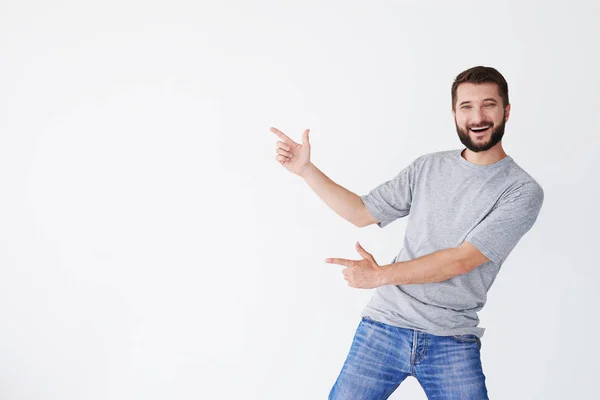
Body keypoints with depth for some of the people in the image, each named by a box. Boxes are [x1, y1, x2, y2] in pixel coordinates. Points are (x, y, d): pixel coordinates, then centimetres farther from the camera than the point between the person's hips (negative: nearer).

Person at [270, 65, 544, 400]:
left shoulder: (523, 192, -5)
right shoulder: (429, 167, 8)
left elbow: (462, 260, -13)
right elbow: (362, 213, 12)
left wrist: (380, 275, -16)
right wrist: (306, 169, 6)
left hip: (453, 343, -2)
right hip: (384, 325, 3)